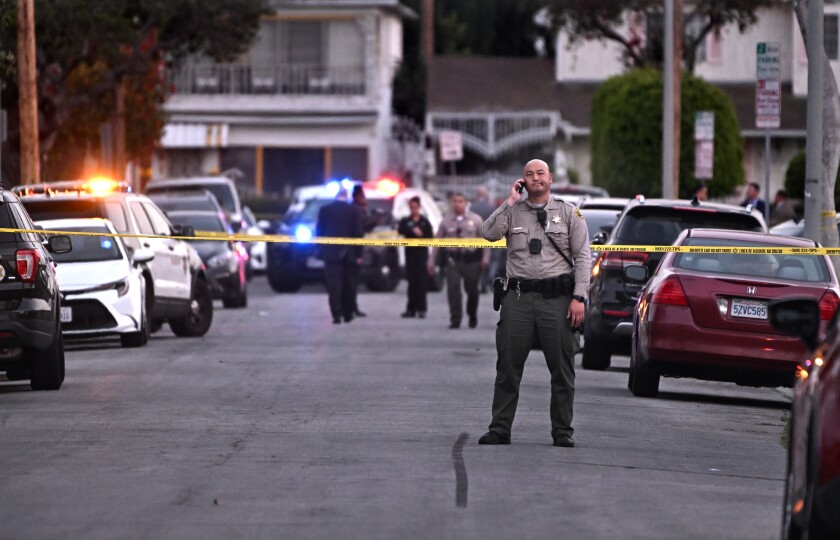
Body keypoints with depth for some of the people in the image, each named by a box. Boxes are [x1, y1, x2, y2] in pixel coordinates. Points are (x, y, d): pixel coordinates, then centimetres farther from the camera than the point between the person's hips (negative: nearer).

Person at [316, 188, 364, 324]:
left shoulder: (325, 210, -2)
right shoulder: (354, 211, -1)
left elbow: (319, 231, 0)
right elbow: (358, 234, -2)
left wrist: (320, 248, 10)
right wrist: (358, 254, 1)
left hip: (331, 253, -1)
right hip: (348, 253, 1)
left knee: (334, 283, -5)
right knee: (348, 283, 12)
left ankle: (337, 314, -18)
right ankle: (348, 313, 17)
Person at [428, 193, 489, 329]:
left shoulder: (475, 220, 1)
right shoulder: (446, 221, 2)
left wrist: (485, 258, -2)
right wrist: (431, 261, 4)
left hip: (471, 259, 0)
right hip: (453, 259, 0)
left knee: (472, 290, 9)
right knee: (453, 289, -11)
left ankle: (472, 317, 31)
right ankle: (455, 319, -5)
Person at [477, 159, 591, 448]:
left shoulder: (569, 212, 7)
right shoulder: (513, 212, 11)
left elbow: (583, 257, 4)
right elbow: (489, 233, -6)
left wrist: (579, 297, -6)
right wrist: (510, 202, -5)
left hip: (557, 297, -1)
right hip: (519, 296, 1)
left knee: (562, 369, 2)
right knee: (508, 367, 3)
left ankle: (562, 430, 9)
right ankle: (500, 429, 9)